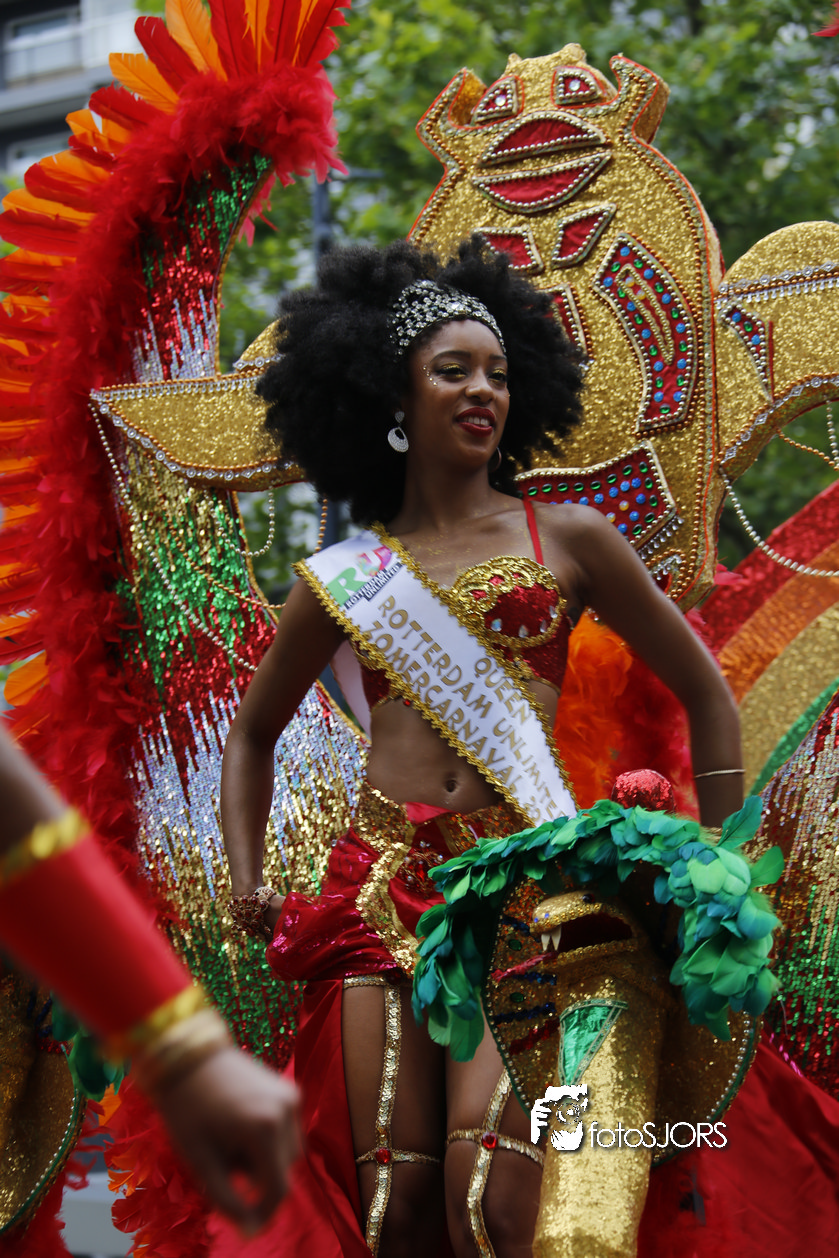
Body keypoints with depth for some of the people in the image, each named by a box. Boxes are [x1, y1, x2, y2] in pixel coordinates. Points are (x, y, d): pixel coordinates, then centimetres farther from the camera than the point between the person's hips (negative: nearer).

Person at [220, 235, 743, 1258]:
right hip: (380, 882, 2)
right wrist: (246, 881, 15)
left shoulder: (566, 539, 10)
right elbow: (253, 730, 28)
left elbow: (704, 693, 16)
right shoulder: (341, 579, 14)